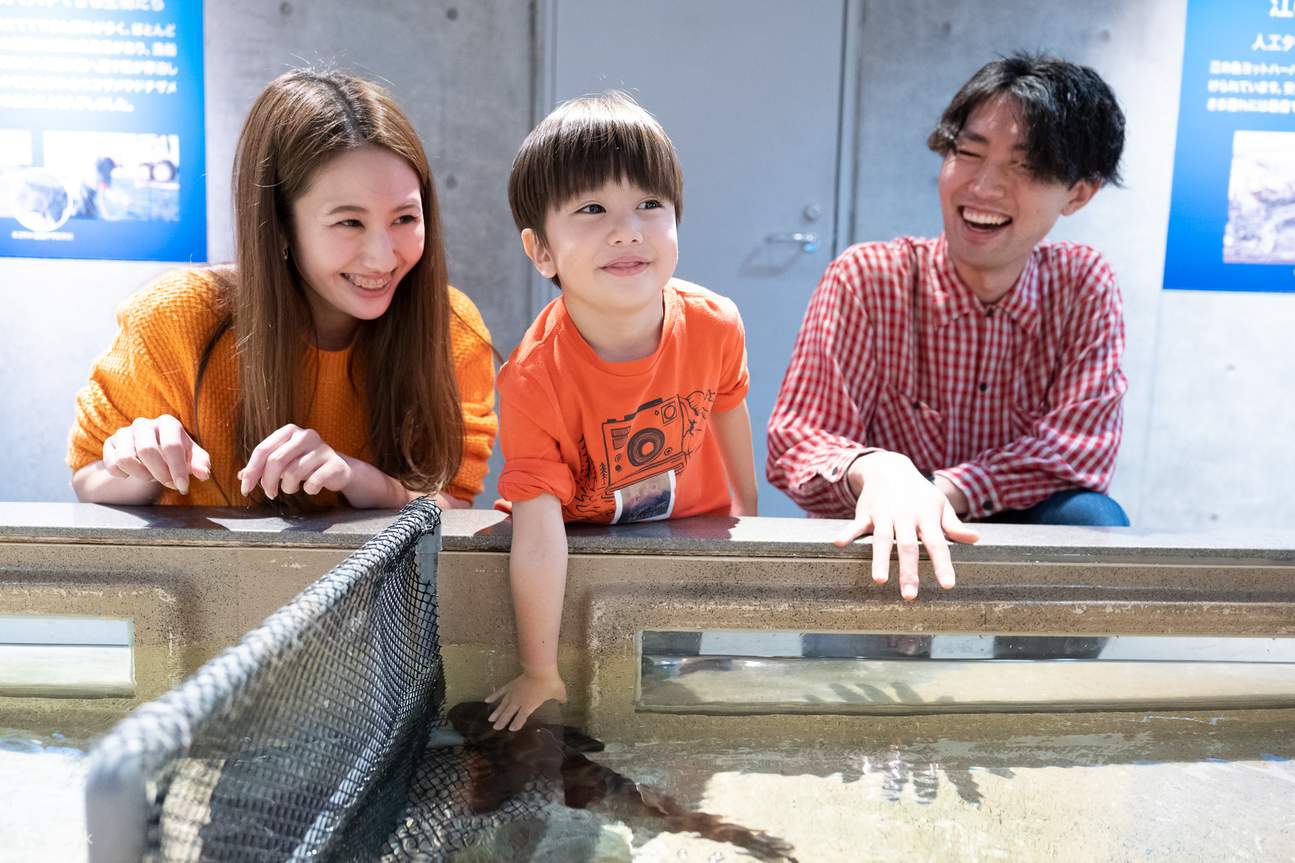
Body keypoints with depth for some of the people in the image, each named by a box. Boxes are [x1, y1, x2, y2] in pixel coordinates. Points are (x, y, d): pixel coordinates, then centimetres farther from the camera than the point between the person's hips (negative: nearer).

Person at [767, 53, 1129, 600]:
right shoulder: (864, 279, -11)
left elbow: (1081, 446, -11)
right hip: (886, 547, -2)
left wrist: (944, 492, -27)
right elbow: (794, 444, -15)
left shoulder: (1085, 285, -3)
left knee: (1091, 517, -27)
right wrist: (872, 470, -39)